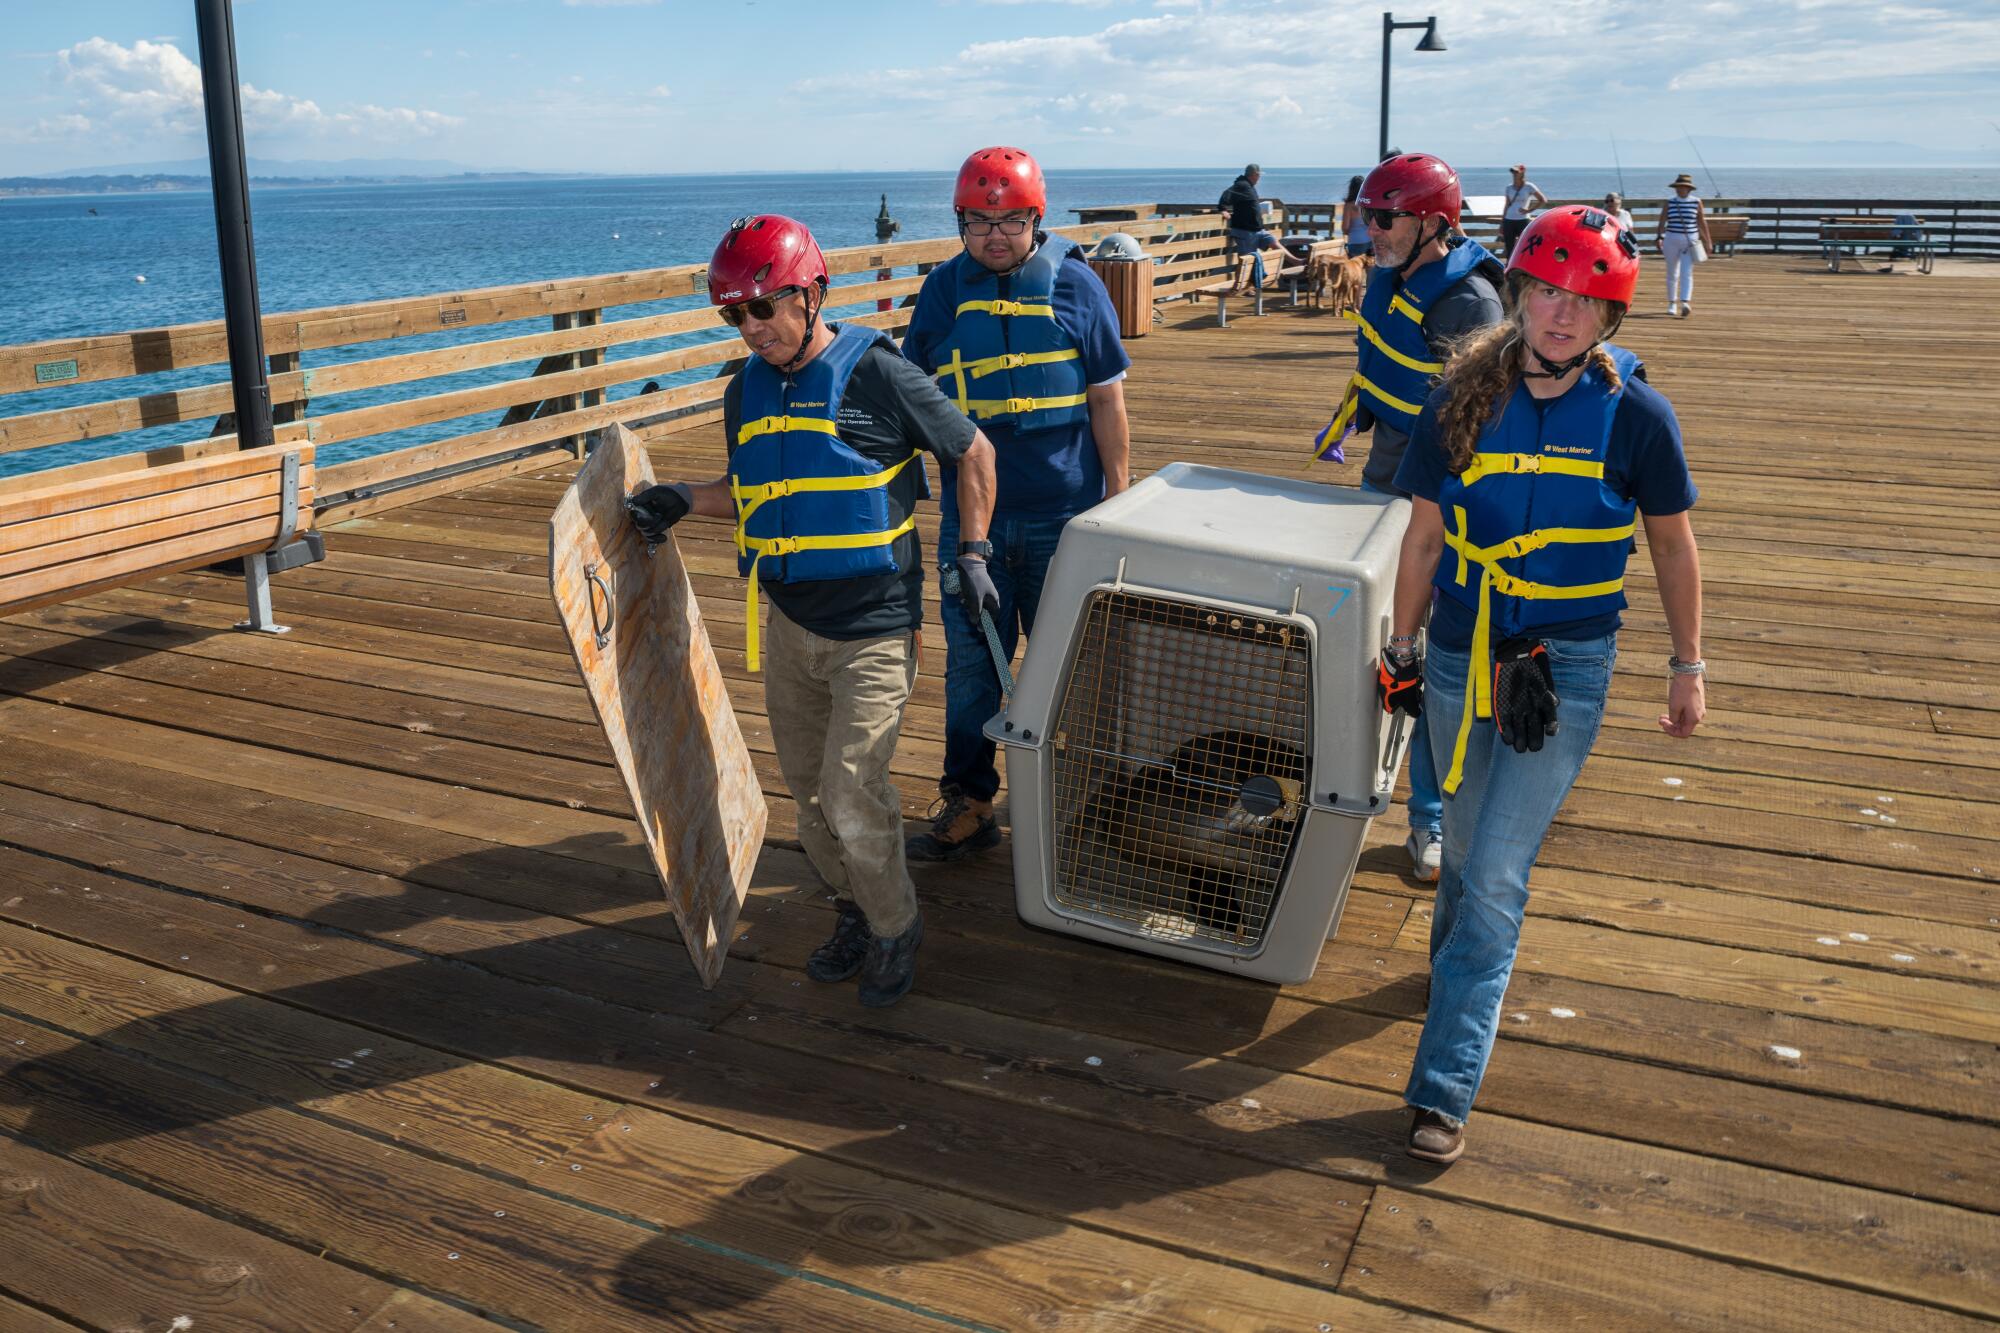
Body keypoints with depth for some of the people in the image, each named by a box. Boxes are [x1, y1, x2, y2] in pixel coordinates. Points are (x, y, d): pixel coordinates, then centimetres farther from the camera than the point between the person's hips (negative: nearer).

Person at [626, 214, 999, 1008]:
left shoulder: (877, 376, -12)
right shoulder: (748, 392, 7)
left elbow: (973, 453, -1)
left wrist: (971, 555, -3)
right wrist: (683, 500, 2)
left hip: (874, 629, -6)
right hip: (789, 625, 7)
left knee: (852, 800, -9)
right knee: (810, 793, 14)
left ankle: (896, 929, 16)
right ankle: (856, 911, 36)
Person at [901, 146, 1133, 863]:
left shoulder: (1075, 284, -2)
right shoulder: (943, 289, 3)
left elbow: (1107, 400, 1)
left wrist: (1119, 501, -1)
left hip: (1064, 515, -1)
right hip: (971, 515, 2)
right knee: (970, 662, 7)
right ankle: (968, 804, 20)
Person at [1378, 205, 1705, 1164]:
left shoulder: (1635, 415, -9)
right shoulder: (1462, 402, -4)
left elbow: (1672, 545, 4)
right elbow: (1423, 537, 5)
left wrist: (1687, 666, 8)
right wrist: (1402, 650, 8)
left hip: (1569, 666, -2)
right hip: (1461, 657, 3)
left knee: (1496, 875, -7)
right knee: (1466, 850, 16)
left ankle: (1444, 1087, 1)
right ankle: (1459, 968, 47)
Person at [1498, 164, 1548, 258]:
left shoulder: (1529, 187, -2)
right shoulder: (1509, 187, 10)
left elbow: (1543, 200, -2)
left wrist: (1529, 210, -10)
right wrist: (1502, 223, 14)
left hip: (1522, 221, -4)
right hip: (1508, 220, 4)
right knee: (1509, 249, 4)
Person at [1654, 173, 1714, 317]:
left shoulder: (1696, 203, 2)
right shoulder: (1669, 203, 2)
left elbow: (1702, 223, 7)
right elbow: (1662, 222, -4)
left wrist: (1708, 241, 10)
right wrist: (1659, 237, -19)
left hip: (1690, 241, -1)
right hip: (1672, 240, 1)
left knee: (1687, 272, -13)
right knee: (1672, 273, 10)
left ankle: (1685, 303, -25)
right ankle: (1672, 303, 24)